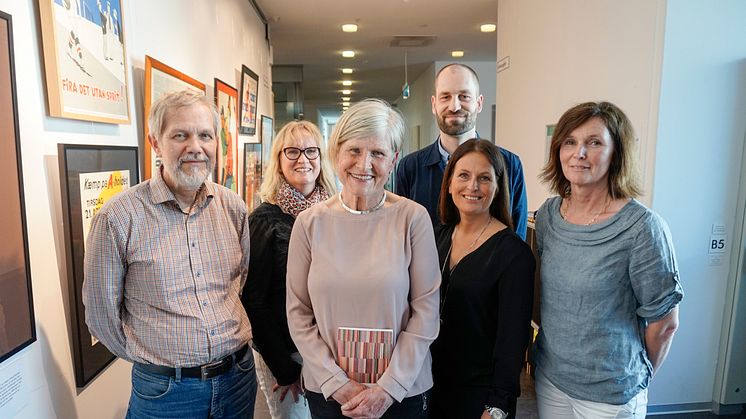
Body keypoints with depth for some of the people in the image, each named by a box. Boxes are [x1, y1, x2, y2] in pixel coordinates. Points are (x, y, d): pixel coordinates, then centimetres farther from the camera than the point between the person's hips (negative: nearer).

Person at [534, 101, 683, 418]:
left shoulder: (642, 227, -18)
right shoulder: (547, 215, -3)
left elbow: (664, 322, -9)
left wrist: (638, 377, 3)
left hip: (610, 393, -4)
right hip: (548, 376, 4)